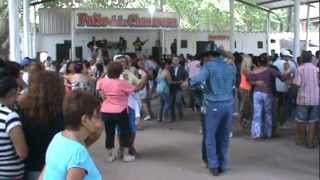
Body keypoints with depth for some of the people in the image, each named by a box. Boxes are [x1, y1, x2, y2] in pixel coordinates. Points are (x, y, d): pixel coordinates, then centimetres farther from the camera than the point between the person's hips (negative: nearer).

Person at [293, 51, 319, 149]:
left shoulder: (300, 68, -7)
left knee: (301, 120, 13)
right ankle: (311, 142, 10)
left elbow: (297, 84, -13)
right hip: (315, 99, 2)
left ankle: (300, 140, 24)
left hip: (303, 98, -2)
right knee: (313, 121, 8)